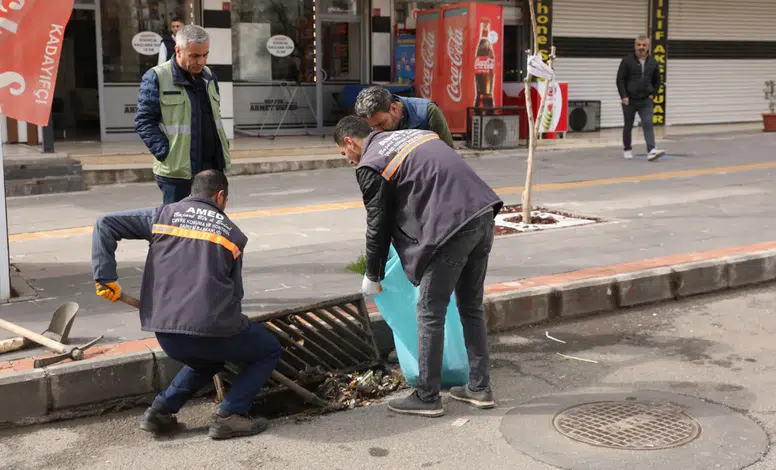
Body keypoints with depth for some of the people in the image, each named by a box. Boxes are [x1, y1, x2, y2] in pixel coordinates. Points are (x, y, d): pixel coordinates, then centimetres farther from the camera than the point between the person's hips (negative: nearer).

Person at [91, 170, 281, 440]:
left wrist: (105, 277, 3)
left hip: (165, 333, 4)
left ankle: (161, 410, 20)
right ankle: (229, 416, 5)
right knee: (268, 351, 20)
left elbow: (105, 224, 6)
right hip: (211, 329, -4)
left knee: (206, 360, 35)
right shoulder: (232, 233, 10)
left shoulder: (163, 215, 13)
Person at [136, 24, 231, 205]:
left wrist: (222, 147, 13)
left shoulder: (208, 76, 14)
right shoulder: (156, 77, -8)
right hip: (177, 170, -6)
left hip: (212, 168, 7)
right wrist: (166, 153, -18)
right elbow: (144, 121, -10)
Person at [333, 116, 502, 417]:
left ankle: (427, 398, 12)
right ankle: (480, 388, 26)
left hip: (453, 226, -8)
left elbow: (378, 225, 5)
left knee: (430, 313, 4)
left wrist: (372, 277, 19)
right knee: (471, 307, 18)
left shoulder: (370, 166, 0)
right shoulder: (413, 134, 23)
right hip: (483, 214, 8)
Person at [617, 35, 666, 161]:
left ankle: (651, 151, -24)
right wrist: (624, 96, -15)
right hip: (629, 100, -1)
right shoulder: (627, 60, -5)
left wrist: (652, 94, 4)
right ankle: (628, 149, 28)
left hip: (646, 100, 1)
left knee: (648, 124, -14)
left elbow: (657, 81, 16)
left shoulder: (653, 62, 5)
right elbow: (620, 79, -7)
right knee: (628, 126, 10)